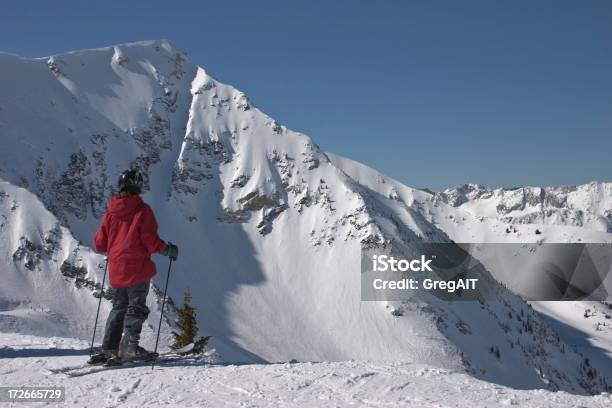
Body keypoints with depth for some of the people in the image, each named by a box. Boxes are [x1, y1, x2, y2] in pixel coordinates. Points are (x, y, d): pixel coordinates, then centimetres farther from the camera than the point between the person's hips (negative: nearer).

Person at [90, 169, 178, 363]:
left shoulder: (111, 211, 4)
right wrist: (168, 250, 3)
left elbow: (100, 243, 6)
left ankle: (109, 348, 13)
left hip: (116, 271, 5)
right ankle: (129, 346, -1)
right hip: (137, 270, -5)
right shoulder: (142, 210, -9)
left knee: (118, 308, 17)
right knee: (136, 308, 5)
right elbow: (150, 241, -13)